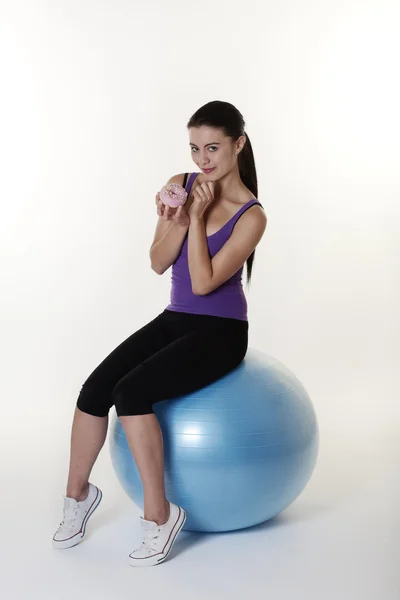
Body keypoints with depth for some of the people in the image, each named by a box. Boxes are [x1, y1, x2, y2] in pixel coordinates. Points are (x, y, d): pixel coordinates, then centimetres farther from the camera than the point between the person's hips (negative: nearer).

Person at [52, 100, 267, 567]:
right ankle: (78, 494, 9)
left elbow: (202, 283, -19)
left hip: (220, 331, -5)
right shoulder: (179, 186, 1)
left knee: (131, 393, -26)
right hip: (174, 319, 5)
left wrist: (198, 218, -20)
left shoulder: (251, 216, -13)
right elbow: (158, 263, -2)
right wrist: (179, 222, -19)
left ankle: (159, 514, -11)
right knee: (93, 391, -14)